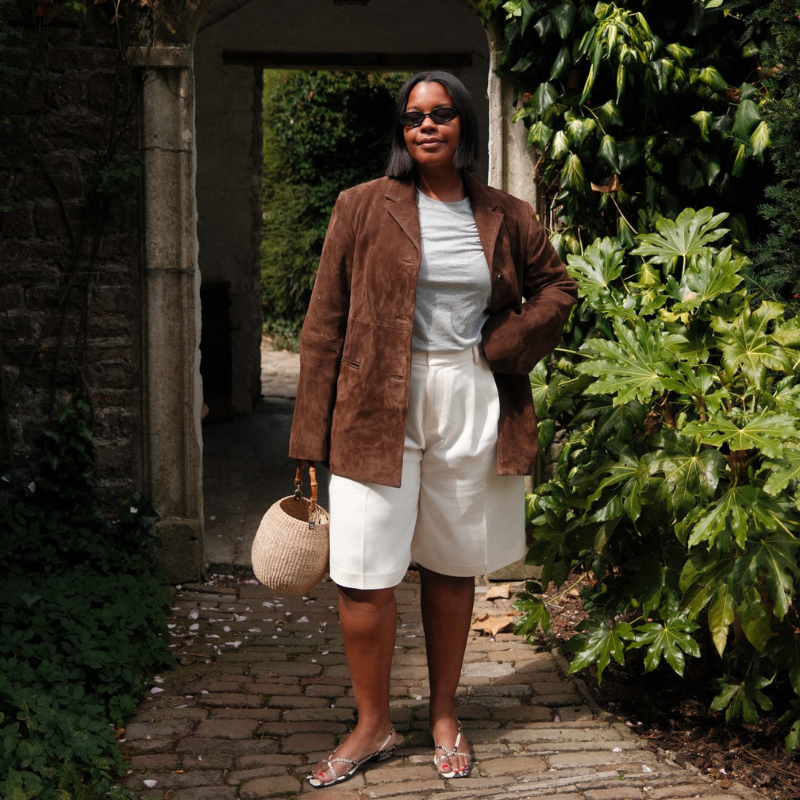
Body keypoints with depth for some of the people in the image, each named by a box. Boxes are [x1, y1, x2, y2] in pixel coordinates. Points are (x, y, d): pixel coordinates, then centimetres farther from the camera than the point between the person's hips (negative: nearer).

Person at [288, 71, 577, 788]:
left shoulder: (504, 216, 7)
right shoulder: (364, 207, 1)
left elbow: (557, 285, 19)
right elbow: (325, 323, 0)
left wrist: (507, 346, -1)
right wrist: (311, 436, -4)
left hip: (471, 409, 2)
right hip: (378, 408, -2)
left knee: (451, 567, 12)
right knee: (362, 575, -5)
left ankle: (445, 715, 28)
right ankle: (374, 725, 14)